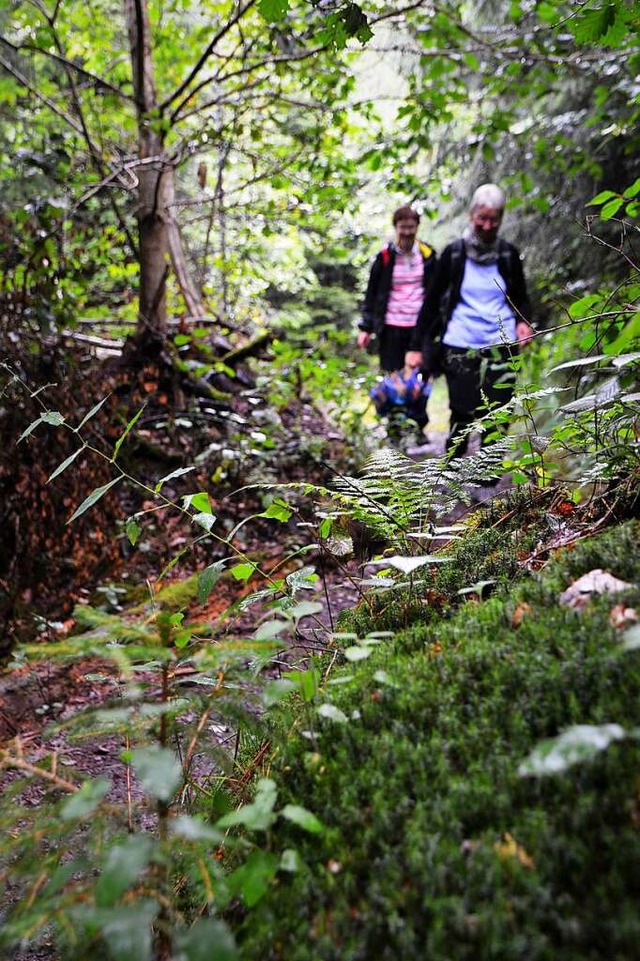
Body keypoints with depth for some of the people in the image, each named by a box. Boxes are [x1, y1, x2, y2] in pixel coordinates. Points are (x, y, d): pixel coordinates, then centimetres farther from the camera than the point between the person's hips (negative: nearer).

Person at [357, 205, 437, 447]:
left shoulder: (427, 254, 5)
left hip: (420, 326, 1)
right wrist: (366, 327, 1)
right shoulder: (385, 257, 1)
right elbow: (371, 293, 5)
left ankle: (418, 426, 11)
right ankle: (394, 425, 16)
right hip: (391, 327, -1)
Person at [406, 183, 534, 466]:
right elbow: (432, 301, 5)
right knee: (463, 414, -2)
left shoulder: (509, 255, 8)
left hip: (500, 345, 2)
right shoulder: (453, 254, 2)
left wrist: (523, 322, -3)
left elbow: (521, 298, 20)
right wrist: (416, 346, 0)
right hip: (460, 346, -2)